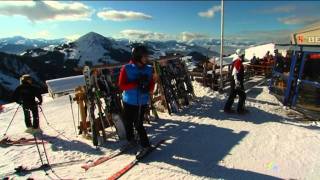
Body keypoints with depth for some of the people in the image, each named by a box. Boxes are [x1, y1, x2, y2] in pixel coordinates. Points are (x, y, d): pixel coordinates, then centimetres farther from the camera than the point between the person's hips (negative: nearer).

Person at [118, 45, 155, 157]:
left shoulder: (148, 69, -2)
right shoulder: (126, 68, -10)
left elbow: (152, 84, 5)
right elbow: (121, 85, -12)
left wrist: (148, 89, -18)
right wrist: (136, 83, -25)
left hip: (142, 101, 0)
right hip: (129, 101, 1)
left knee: (138, 124, -6)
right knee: (128, 122, 15)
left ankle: (145, 145, 11)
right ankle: (130, 139, 42)